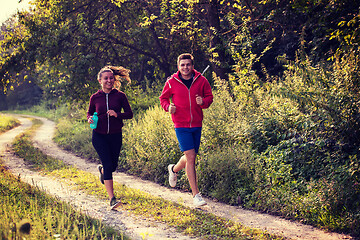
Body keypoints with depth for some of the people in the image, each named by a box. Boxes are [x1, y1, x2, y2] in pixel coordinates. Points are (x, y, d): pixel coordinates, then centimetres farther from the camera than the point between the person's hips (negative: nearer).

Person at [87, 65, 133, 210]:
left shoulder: (120, 96, -2)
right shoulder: (95, 97, 0)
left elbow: (129, 114, -1)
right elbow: (89, 112, 14)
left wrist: (117, 114, -19)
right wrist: (89, 119, -9)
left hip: (115, 136, 2)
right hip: (99, 136, -1)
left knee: (113, 165, 13)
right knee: (108, 165, -13)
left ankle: (101, 170, 52)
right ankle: (112, 199, -12)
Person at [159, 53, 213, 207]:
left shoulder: (201, 81, -1)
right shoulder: (172, 82, -3)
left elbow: (209, 96, 9)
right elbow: (163, 97, 10)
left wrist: (204, 102, -14)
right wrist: (168, 107, -11)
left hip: (197, 125, 3)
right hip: (181, 125, -3)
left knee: (191, 157, 14)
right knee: (191, 157, -11)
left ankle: (174, 169, 49)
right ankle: (196, 195, -6)